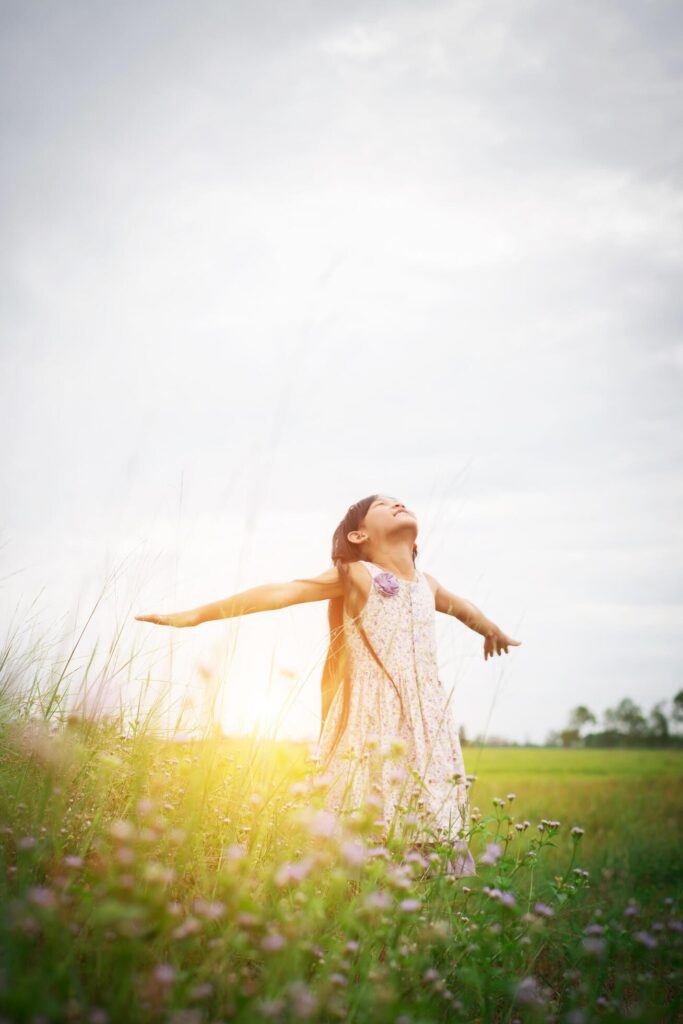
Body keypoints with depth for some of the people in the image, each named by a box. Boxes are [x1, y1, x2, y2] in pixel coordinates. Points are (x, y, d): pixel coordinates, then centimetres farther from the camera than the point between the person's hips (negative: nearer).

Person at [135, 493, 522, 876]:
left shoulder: (426, 584, 16)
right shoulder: (356, 576, -1)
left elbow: (464, 608, 38)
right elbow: (282, 592, -10)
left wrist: (495, 631, 59)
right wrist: (196, 614, -16)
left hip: (428, 727, 5)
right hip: (374, 728, -5)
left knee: (438, 839, 3)